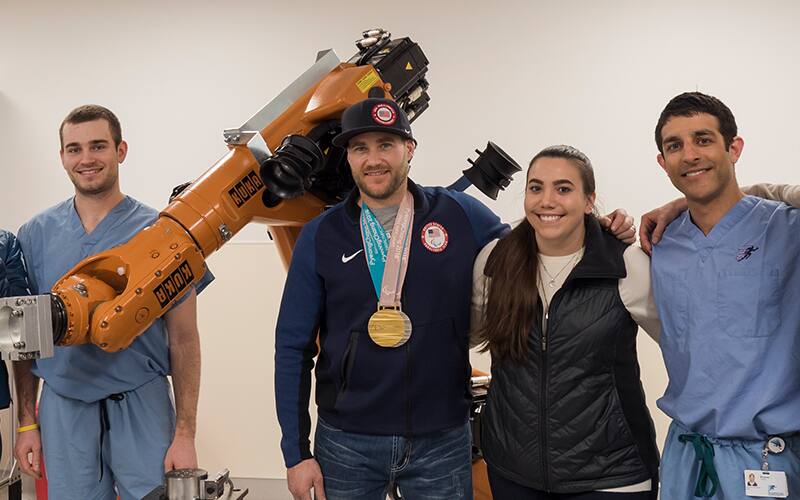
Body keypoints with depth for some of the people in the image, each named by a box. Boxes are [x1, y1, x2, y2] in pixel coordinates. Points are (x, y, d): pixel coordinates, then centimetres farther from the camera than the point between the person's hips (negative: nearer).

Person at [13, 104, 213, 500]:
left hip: (142, 408, -2)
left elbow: (183, 340, -3)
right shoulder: (36, 235, 4)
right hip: (62, 409, 2)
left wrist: (185, 434, -7)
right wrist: (26, 423, 6)